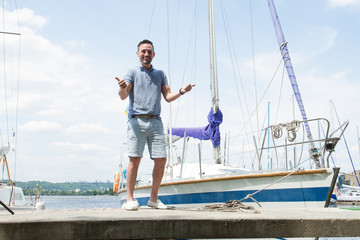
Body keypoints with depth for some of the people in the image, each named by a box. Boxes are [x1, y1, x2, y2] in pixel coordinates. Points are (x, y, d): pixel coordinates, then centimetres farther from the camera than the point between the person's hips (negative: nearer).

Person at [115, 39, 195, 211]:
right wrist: (122, 87, -25)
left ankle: (154, 198, 8)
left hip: (155, 122, 4)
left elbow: (168, 97, 16)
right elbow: (123, 96, -2)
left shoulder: (160, 74, 22)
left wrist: (181, 91, -3)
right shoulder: (133, 72, 10)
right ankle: (130, 199, -4)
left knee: (161, 159, -3)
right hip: (137, 120, -3)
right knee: (135, 159, -10)